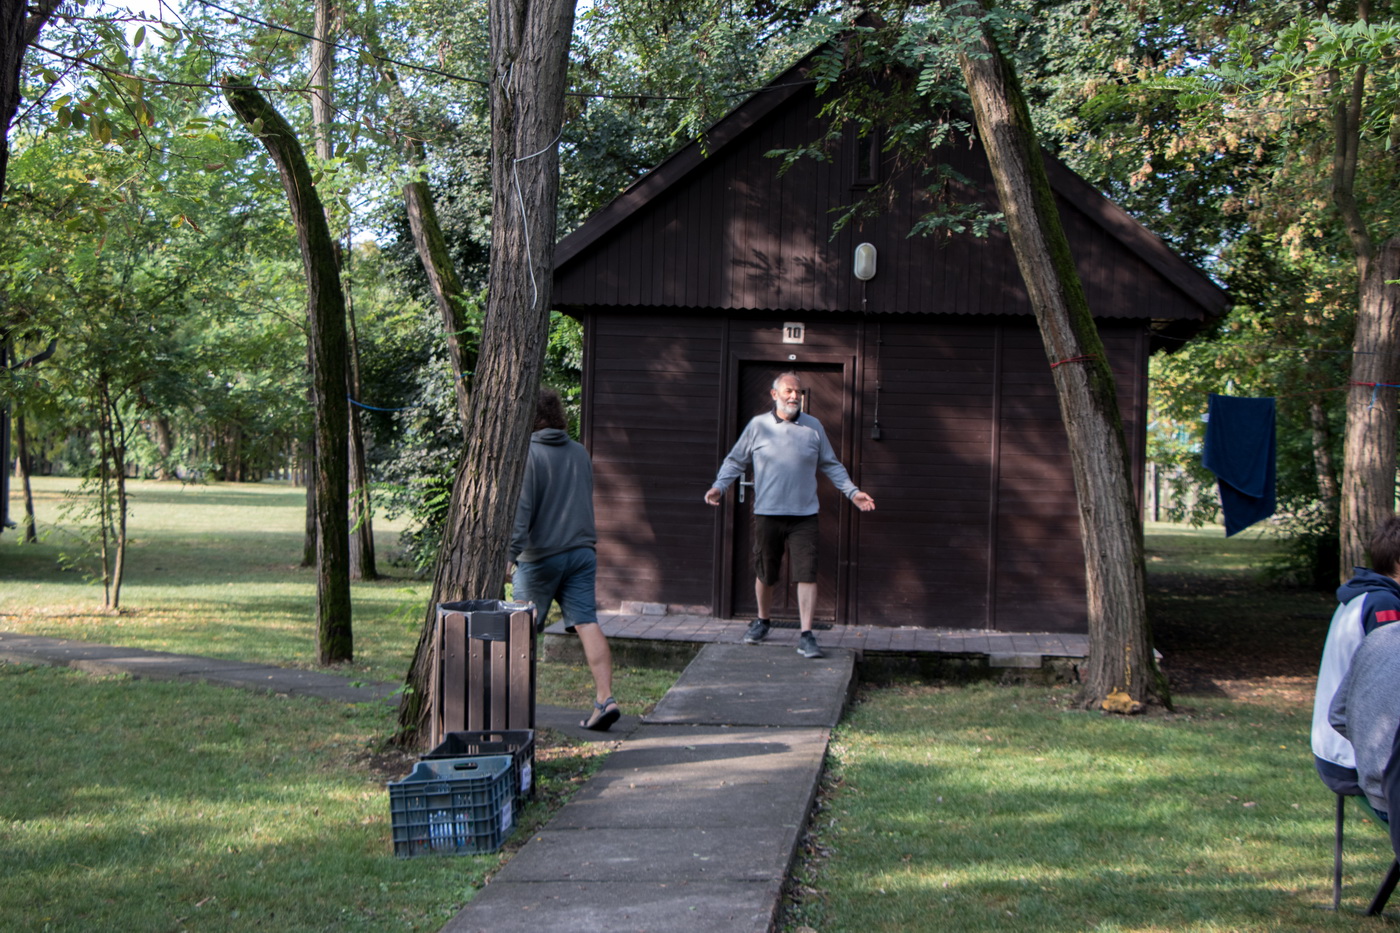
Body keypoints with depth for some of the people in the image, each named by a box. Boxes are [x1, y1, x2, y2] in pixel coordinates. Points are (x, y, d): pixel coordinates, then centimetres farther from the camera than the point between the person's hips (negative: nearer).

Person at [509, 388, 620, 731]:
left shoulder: (526, 453, -9)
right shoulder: (580, 452, 12)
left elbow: (521, 509, -16)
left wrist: (510, 553, -17)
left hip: (540, 555, -5)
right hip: (582, 551, 5)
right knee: (586, 623, -2)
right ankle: (605, 699, -12)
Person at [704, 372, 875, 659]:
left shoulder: (814, 427, 7)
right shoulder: (757, 426, 3)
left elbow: (831, 466, 15)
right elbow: (735, 461, 9)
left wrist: (852, 492, 6)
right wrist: (719, 486, -6)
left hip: (803, 516, 0)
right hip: (767, 514, 0)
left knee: (806, 575, -8)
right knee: (764, 575, 11)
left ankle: (806, 635, -4)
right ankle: (762, 621, 35)